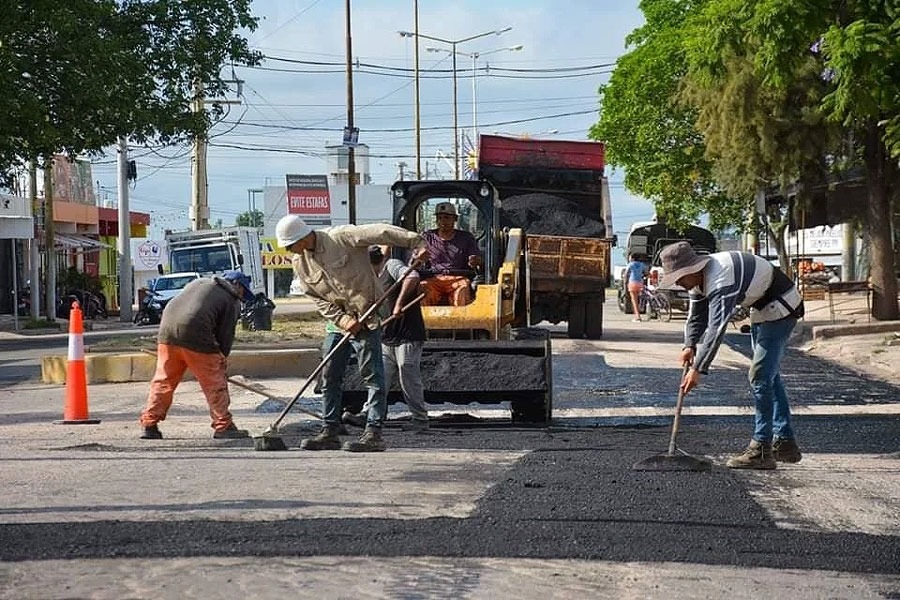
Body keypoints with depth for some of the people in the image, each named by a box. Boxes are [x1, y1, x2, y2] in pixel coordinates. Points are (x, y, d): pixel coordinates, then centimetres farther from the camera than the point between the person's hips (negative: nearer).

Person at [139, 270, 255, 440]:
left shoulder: (200, 282, 28)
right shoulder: (232, 302, 11)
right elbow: (225, 335, 5)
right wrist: (221, 360, 16)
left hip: (167, 331, 6)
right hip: (195, 336, -6)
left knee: (163, 381, 14)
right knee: (214, 383, 5)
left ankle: (148, 424, 13)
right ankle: (224, 427, 8)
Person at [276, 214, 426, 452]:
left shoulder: (341, 237, -16)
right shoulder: (299, 263, 4)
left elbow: (380, 232, -21)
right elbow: (317, 298, 7)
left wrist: (415, 242, -30)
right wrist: (340, 317, -9)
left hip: (366, 317, -7)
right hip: (337, 320, 7)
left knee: (372, 375, -8)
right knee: (329, 377, 8)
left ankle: (373, 433, -9)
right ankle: (330, 432, 16)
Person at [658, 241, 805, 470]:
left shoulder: (720, 280, -33)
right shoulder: (699, 279, -1)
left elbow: (717, 327, -39)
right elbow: (696, 317, 8)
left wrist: (698, 369, -41)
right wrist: (690, 346, -10)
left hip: (780, 308, -11)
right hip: (762, 309, 11)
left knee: (760, 375, -15)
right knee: (769, 375, 15)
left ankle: (762, 449, -15)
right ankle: (784, 443, 22)